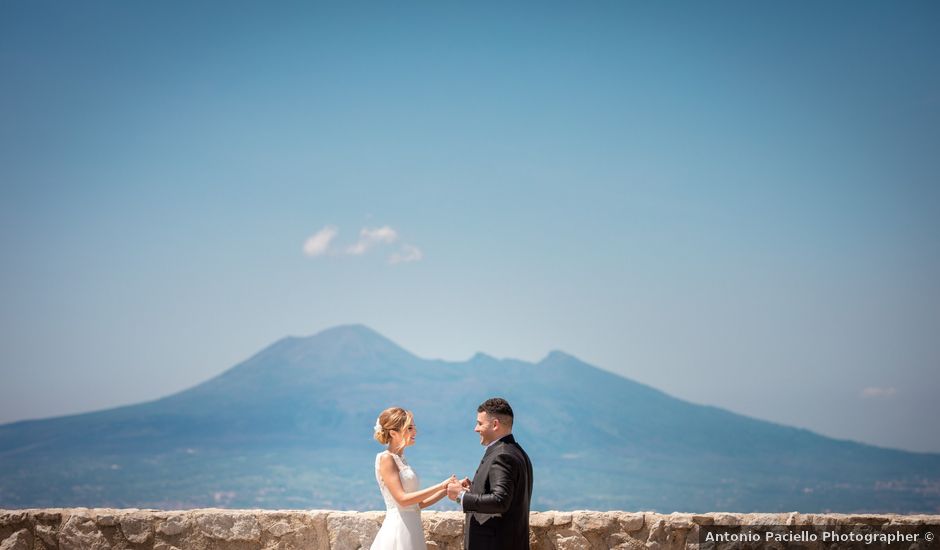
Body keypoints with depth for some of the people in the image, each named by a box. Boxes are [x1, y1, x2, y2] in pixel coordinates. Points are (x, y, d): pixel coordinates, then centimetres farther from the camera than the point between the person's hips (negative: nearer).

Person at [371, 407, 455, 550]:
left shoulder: (400, 459, 16)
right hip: (398, 530, -8)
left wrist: (447, 490, 6)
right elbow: (402, 499, -18)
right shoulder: (386, 458, -9)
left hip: (411, 530, 8)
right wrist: (440, 486, -17)